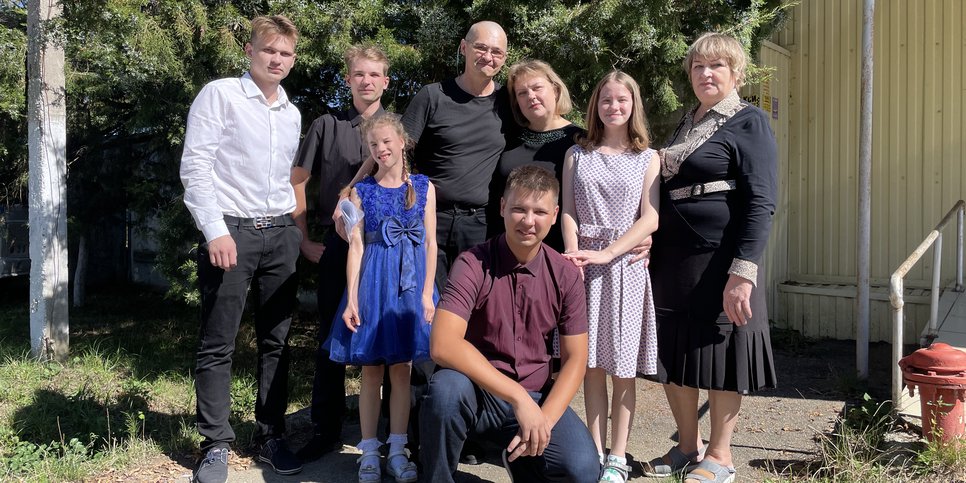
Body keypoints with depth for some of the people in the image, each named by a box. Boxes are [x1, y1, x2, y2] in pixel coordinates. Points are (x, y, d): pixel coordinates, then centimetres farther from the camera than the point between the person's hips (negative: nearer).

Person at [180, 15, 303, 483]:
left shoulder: (292, 114, 16)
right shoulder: (219, 94, -1)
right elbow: (195, 166, -8)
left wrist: (299, 229, 15)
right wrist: (215, 230, -15)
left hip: (281, 234, 5)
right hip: (231, 230, -5)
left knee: (276, 341, 8)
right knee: (218, 344, 0)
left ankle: (270, 436, 18)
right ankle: (216, 444, 12)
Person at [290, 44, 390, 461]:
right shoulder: (326, 126, 6)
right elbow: (296, 181, 10)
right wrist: (304, 240, 4)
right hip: (337, 245, 0)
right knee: (331, 339, 6)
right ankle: (326, 430, 17)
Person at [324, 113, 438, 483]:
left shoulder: (423, 187, 5)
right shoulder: (362, 191, 3)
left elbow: (430, 244, 3)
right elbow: (356, 247, 0)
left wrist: (427, 292, -4)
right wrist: (352, 298, -6)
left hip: (410, 283, 1)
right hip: (373, 281, 0)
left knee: (401, 368, 6)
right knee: (371, 369, 4)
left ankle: (397, 450, 16)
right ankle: (369, 451, 14)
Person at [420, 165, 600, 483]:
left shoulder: (566, 275, -4)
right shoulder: (473, 264, -15)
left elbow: (575, 358, -1)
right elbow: (443, 345, -28)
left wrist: (544, 419, -18)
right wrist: (519, 397, -31)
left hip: (535, 397, 3)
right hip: (477, 393, -2)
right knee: (447, 388, -36)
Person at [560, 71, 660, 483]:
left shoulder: (648, 158, 6)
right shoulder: (577, 155, 11)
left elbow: (651, 219, -4)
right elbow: (568, 213, 4)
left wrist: (606, 253, -16)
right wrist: (575, 256, -14)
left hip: (625, 264, -1)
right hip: (586, 263, 1)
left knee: (623, 369, 1)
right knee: (591, 363, 5)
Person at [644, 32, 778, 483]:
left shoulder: (749, 122, -4)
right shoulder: (685, 124, 16)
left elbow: (760, 202, -13)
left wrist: (743, 272, -21)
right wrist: (649, 243, 11)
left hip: (720, 260, -7)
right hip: (671, 260, 7)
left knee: (720, 359, 3)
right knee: (673, 356, 11)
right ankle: (687, 445, 28)